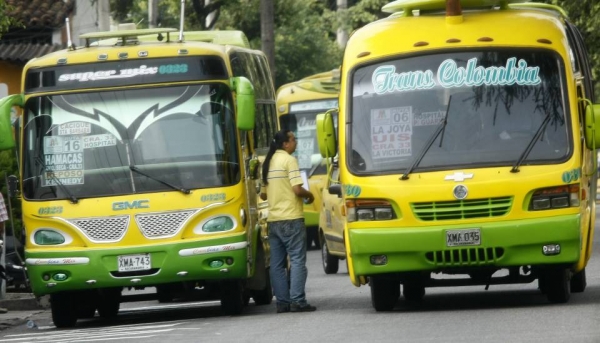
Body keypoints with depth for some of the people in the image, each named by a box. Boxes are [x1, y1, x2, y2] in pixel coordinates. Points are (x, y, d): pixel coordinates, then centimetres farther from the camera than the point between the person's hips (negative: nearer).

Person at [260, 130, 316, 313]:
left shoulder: (268, 162, 14)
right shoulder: (289, 160, -8)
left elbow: (263, 194, 18)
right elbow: (297, 189, -16)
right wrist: (309, 195, 2)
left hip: (273, 220, 7)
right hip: (291, 218, -7)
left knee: (277, 263, 6)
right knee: (297, 260, -6)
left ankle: (282, 302, 4)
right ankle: (297, 301, -12)